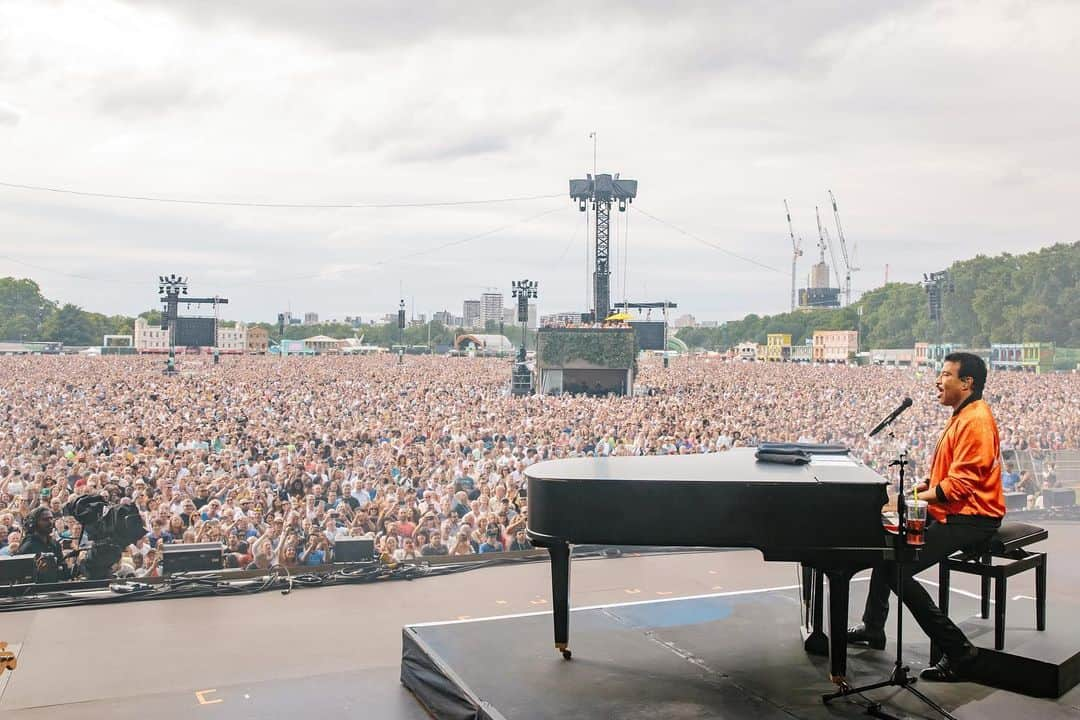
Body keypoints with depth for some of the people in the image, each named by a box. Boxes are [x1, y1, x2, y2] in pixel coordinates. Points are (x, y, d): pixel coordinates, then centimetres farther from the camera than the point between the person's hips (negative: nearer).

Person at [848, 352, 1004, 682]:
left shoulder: (976, 421, -18)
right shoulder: (963, 416, 16)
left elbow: (961, 482, -24)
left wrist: (916, 498, -23)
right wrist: (921, 486, 6)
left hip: (970, 518, -11)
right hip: (955, 512, 11)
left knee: (898, 570, -20)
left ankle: (959, 652, -13)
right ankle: (872, 627, 29)